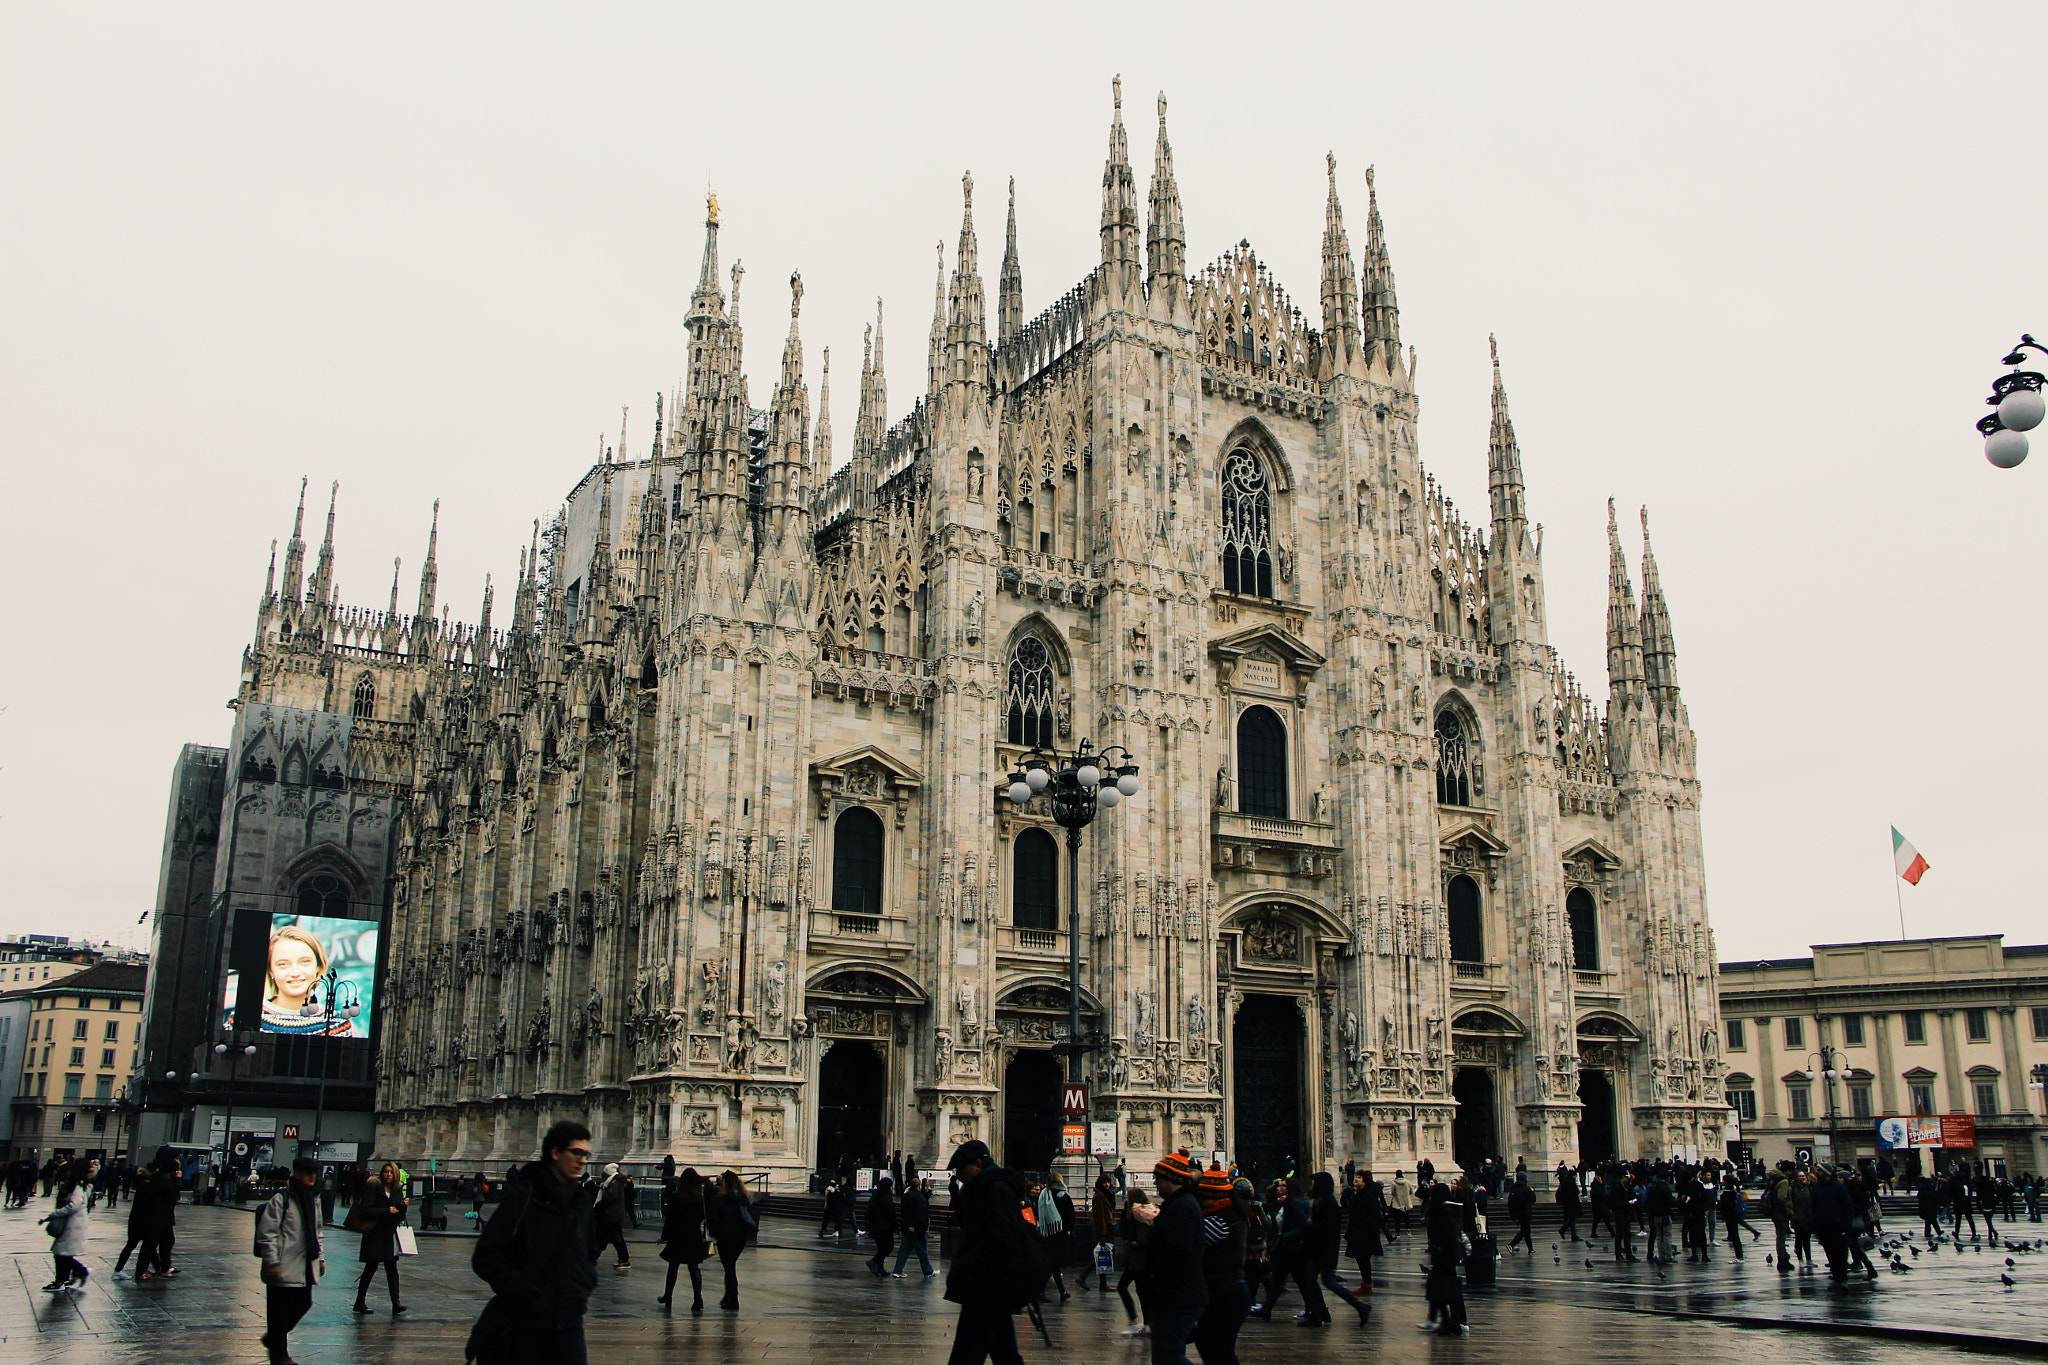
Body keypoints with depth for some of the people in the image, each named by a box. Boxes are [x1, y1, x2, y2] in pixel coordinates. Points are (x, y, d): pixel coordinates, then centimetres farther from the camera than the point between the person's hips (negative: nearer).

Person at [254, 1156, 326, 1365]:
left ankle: (273, 1338, 31)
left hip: (305, 1268, 8)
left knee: (302, 1304, 11)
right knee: (279, 1312, 1)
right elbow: (266, 1233, -14)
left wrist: (320, 1258, 20)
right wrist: (272, 1262, -18)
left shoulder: (311, 1200, 15)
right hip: (284, 1268, -8)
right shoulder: (280, 1200, -11)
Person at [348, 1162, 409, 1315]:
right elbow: (365, 1211, -15)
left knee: (392, 1269, -4)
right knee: (371, 1268, 3)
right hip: (374, 1236, -4)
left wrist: (403, 1206, -7)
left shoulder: (397, 1192, 12)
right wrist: (387, 1211, -18)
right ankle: (360, 1302, 18)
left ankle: (396, 1304, -11)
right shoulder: (373, 1189, -4)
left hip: (391, 1236, 4)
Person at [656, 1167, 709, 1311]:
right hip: (695, 1236, 1)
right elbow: (704, 1217, -1)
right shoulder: (702, 1198, -6)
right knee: (694, 1267, 3)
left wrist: (664, 1236, 1)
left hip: (677, 1236, -1)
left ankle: (667, 1297, 27)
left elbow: (669, 1218, -6)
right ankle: (697, 1300, -6)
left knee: (673, 1267, 15)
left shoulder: (675, 1197, -9)